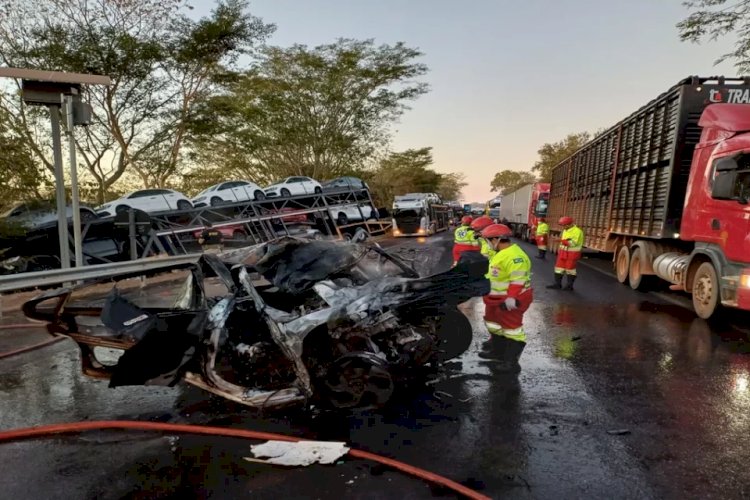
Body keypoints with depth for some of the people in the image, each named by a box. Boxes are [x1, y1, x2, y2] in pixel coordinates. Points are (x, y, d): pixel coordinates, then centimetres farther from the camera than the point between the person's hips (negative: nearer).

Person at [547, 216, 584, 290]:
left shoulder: (577, 231, -16)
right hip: (563, 252, 8)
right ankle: (557, 284, 14)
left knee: (570, 269, 2)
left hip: (572, 253, -8)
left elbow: (573, 243, -25)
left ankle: (569, 285, 14)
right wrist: (560, 251, 17)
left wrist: (561, 240, -28)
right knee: (559, 267, 7)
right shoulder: (565, 230, 12)